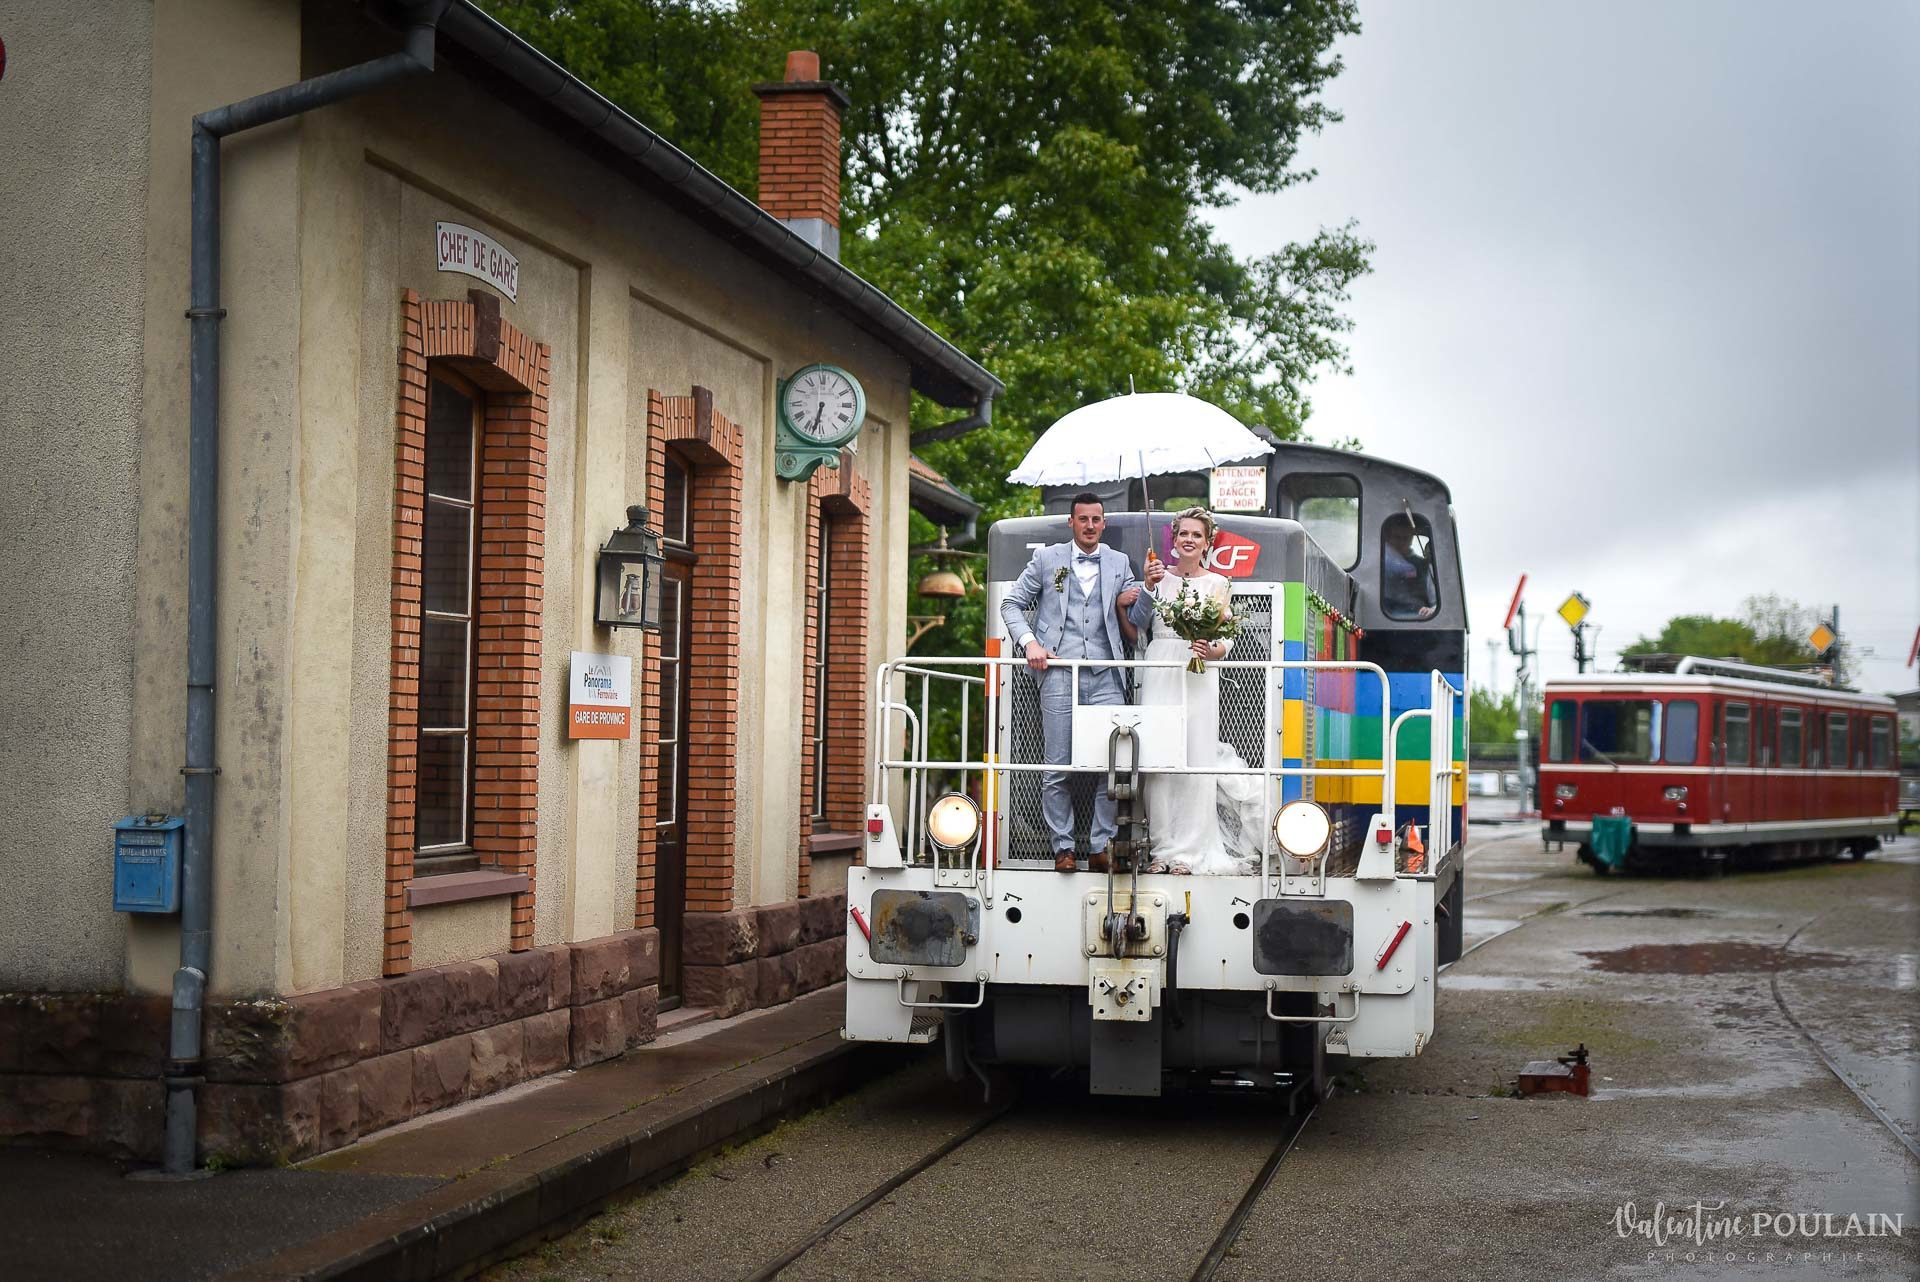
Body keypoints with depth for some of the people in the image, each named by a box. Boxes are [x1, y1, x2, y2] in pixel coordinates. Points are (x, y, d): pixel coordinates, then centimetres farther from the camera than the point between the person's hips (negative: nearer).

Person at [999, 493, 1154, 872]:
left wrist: (1149, 587, -4)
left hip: (1105, 679, 1)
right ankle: (1063, 848, 7)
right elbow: (1012, 604, 11)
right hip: (1059, 675, -1)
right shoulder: (1047, 559, 9)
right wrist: (1029, 642, -4)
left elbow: (1136, 621, 15)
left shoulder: (1119, 563, 15)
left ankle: (1102, 847, 4)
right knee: (1058, 769, -1)